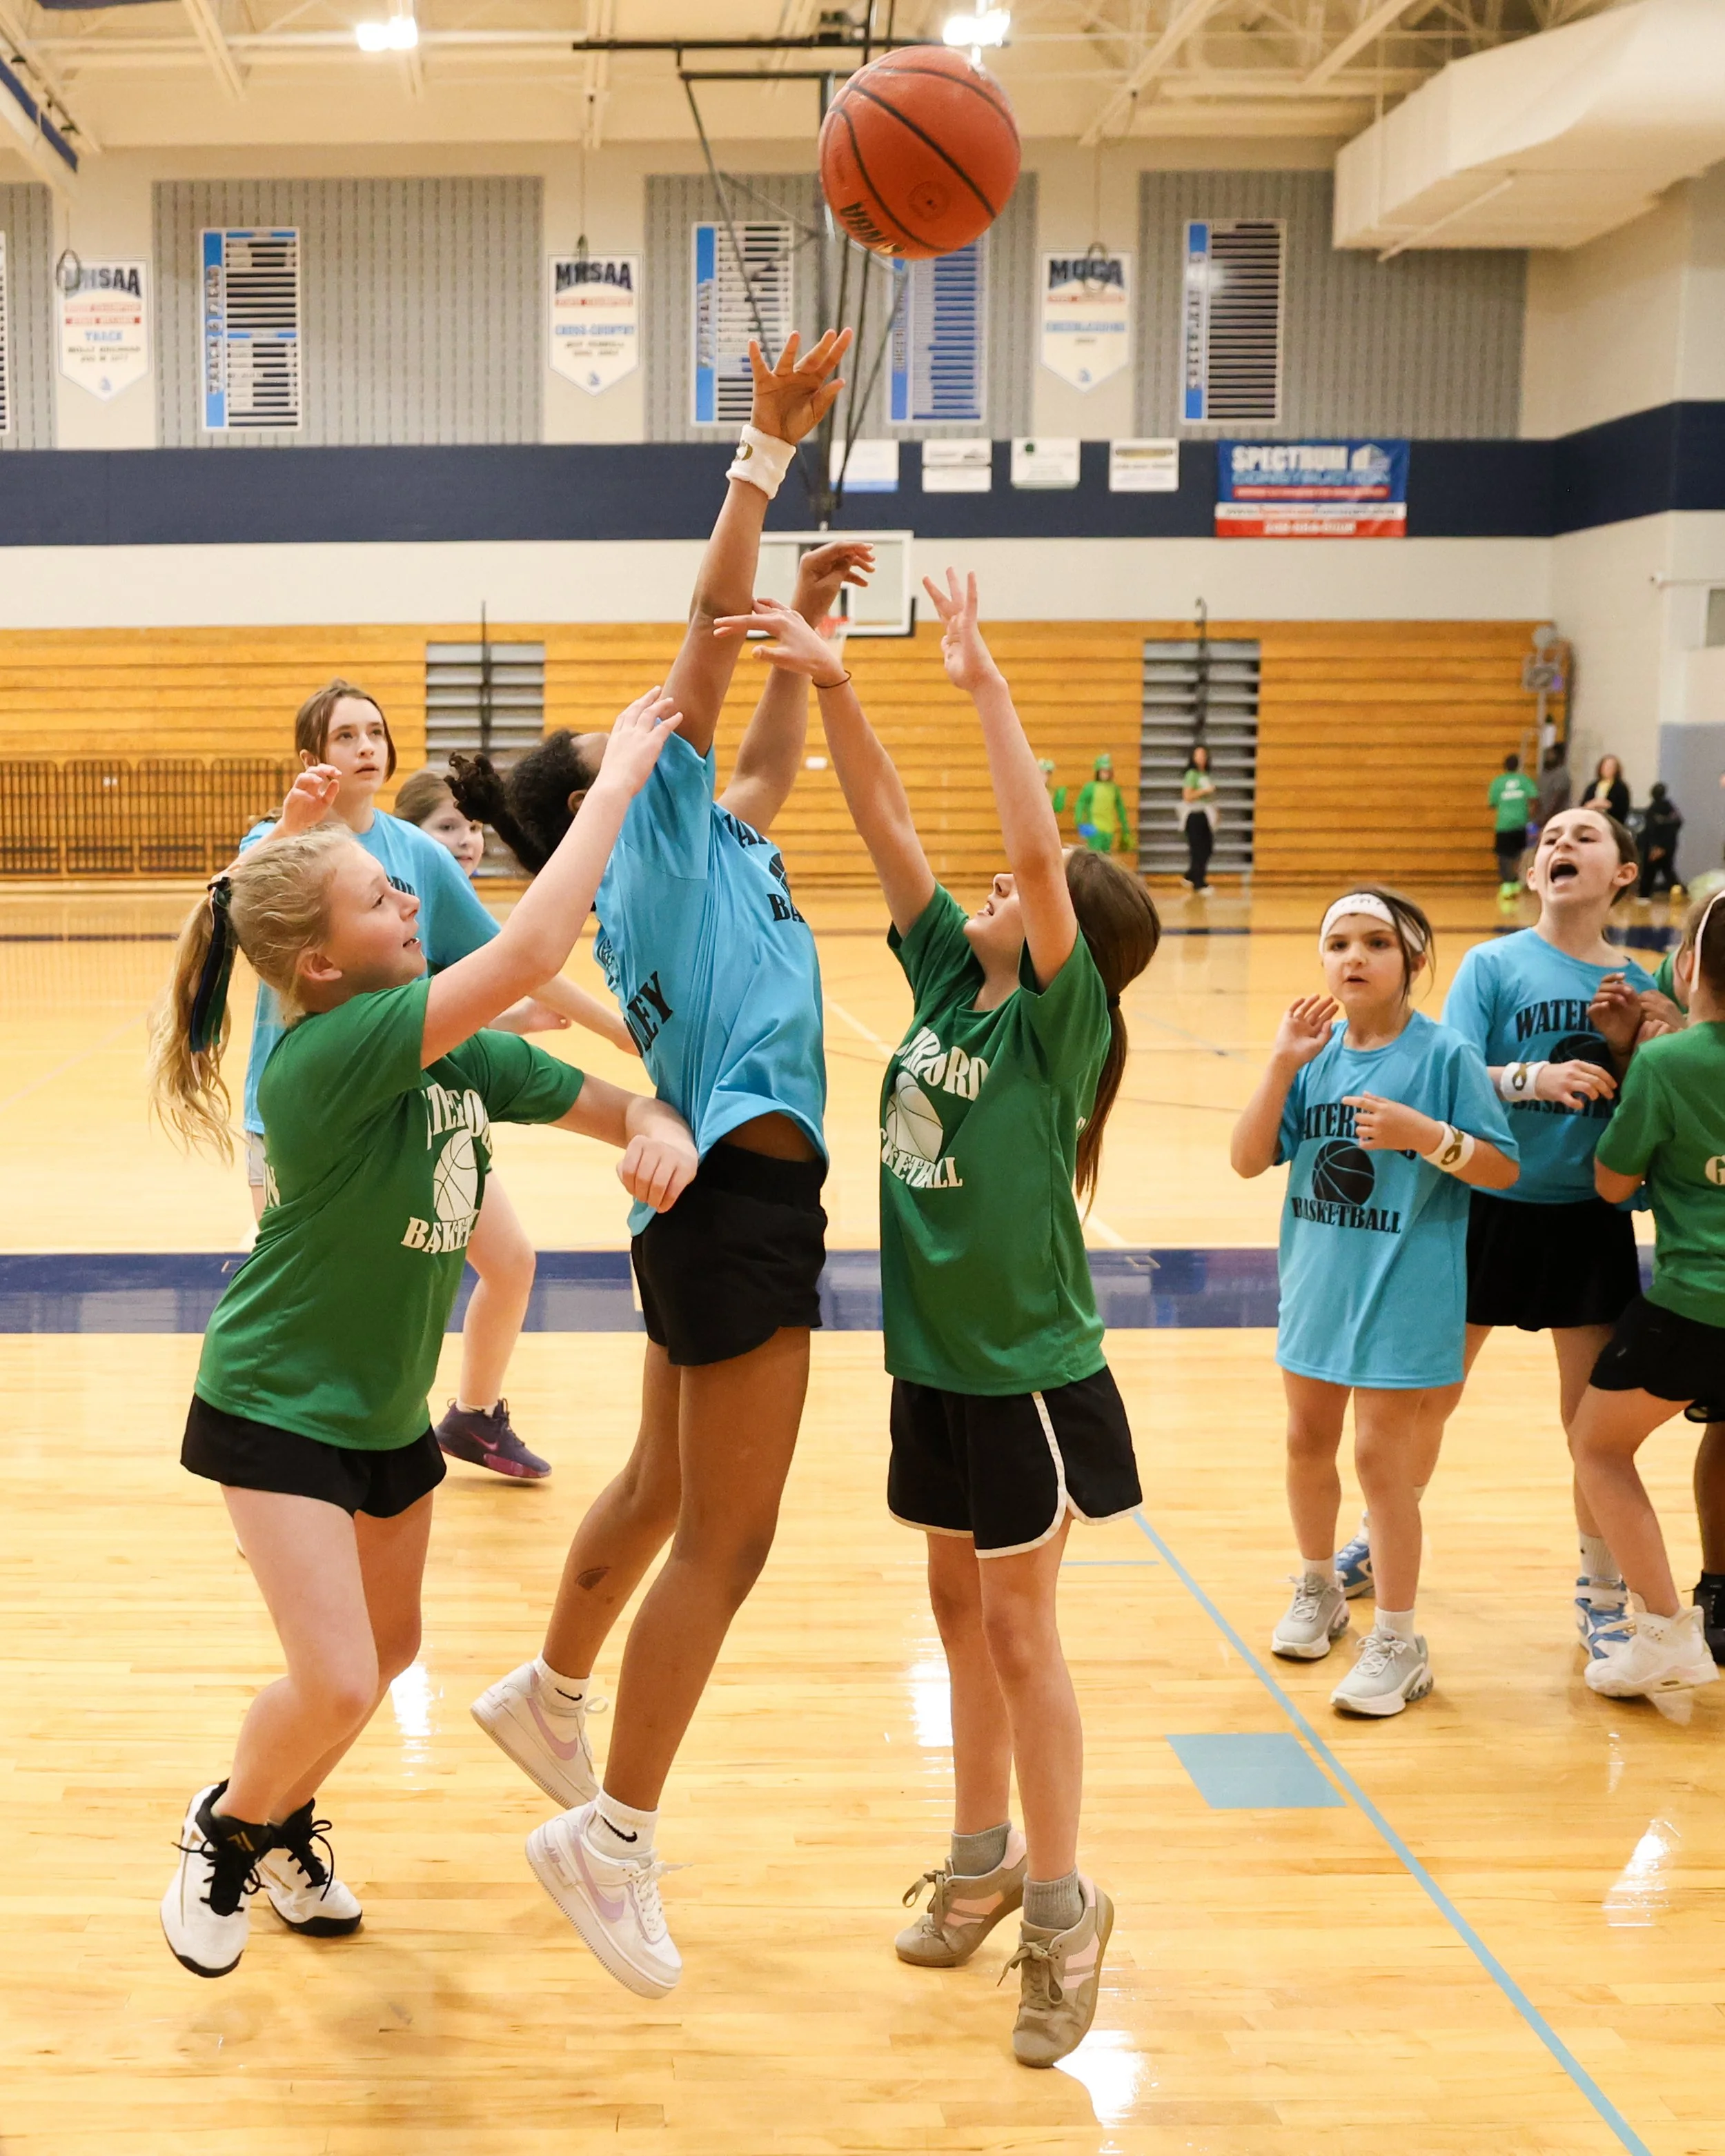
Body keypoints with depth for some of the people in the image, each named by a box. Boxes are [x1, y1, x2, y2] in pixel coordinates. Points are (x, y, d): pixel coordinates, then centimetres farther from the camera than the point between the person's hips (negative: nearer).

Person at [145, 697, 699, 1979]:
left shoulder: (462, 1052, -7)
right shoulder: (331, 1054, -30)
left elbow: (612, 1104, 0)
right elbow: (532, 950, -40)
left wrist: (663, 1130, -25)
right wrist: (618, 778, -34)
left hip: (388, 1404, 8)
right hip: (275, 1406, -8)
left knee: (389, 1649, 20)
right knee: (334, 1683, -15)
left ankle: (285, 1824, 46)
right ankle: (224, 1835, 17)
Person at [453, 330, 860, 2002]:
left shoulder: (702, 843, 18)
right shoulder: (654, 833, -4)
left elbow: (766, 765, 34)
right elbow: (705, 638, -10)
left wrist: (808, 622, 27)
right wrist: (767, 449, -7)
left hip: (717, 1197, 10)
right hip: (743, 1195, -10)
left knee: (667, 1491, 24)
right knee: (724, 1536, -5)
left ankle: (548, 1694, 42)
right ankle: (611, 1841, 2)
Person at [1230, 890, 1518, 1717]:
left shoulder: (1445, 1054, -11)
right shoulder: (1315, 1054, 0)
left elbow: (1503, 1169, -10)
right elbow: (1248, 1159, -6)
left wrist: (1426, 1135, -27)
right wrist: (1282, 1063, -16)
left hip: (1402, 1296, -5)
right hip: (1317, 1284, 5)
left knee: (1382, 1458, -3)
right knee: (1308, 1443, 18)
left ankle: (1398, 1644, 10)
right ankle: (1318, 1587, 41)